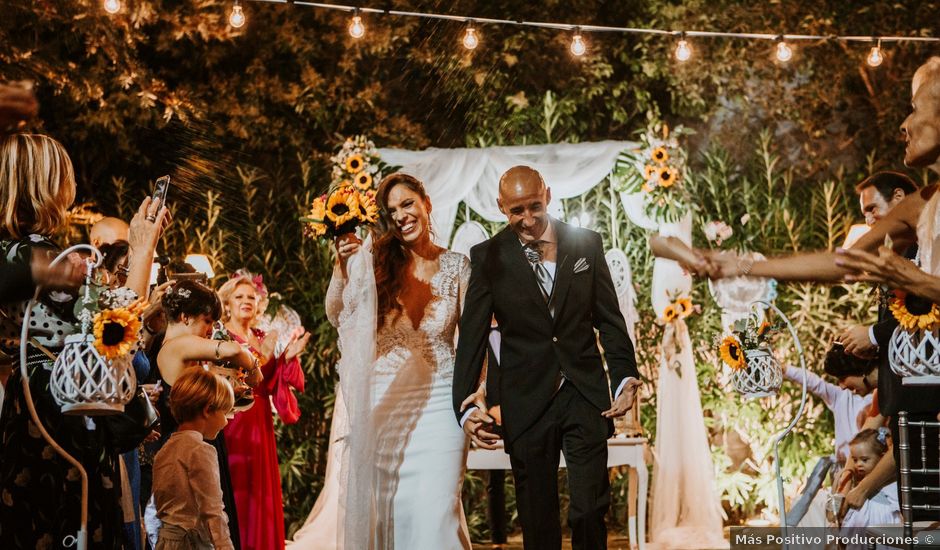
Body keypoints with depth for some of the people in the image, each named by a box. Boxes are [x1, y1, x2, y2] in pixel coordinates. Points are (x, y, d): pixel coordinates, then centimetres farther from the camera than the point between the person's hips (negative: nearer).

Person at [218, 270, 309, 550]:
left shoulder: (262, 338, 14)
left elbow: (273, 386, 7)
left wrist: (288, 357, -8)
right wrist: (260, 356, -15)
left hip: (259, 424, 6)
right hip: (232, 424, -6)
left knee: (261, 490, 5)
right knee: (237, 492, -7)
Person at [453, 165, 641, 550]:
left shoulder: (586, 244, 4)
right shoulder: (489, 257, 0)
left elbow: (608, 318, 7)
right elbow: (472, 337, -1)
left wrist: (625, 377, -6)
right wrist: (464, 407, -9)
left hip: (586, 396, 0)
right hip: (527, 402, 0)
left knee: (589, 511, -2)